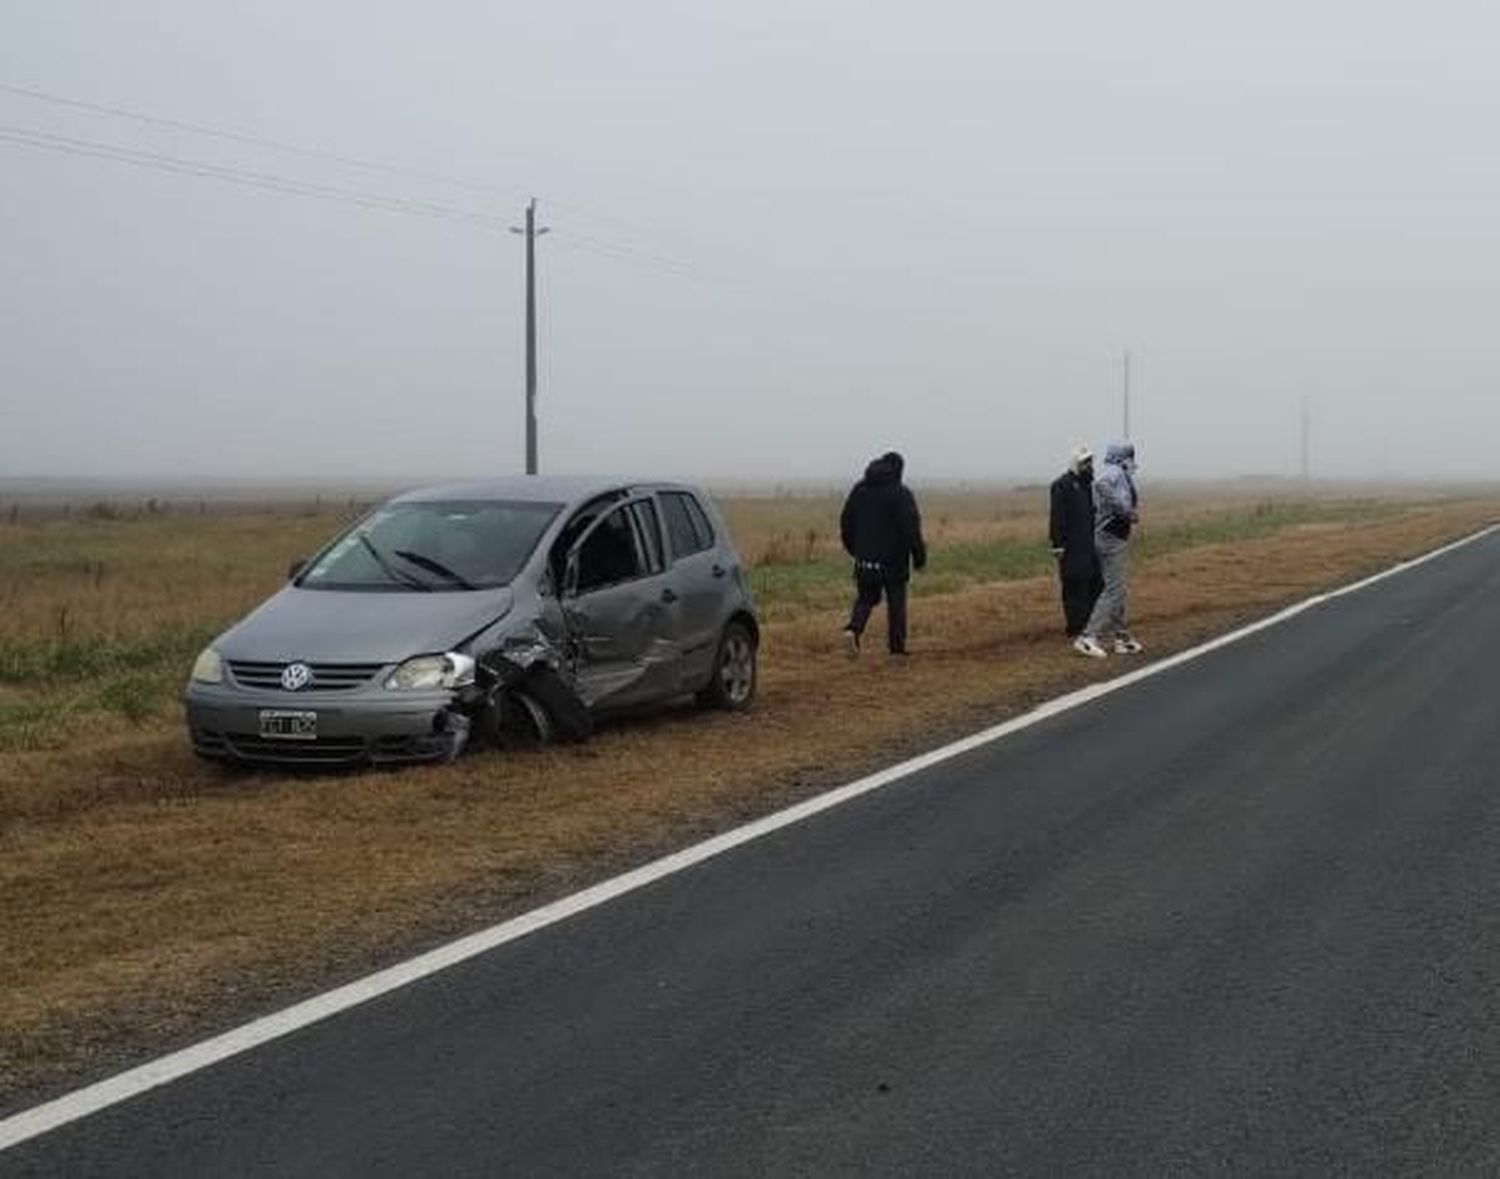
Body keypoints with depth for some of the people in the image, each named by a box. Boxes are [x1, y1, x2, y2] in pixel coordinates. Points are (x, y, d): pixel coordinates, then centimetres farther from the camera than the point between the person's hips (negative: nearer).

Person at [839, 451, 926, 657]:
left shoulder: (859, 489, 5)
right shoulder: (901, 493, -10)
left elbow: (846, 522, 10)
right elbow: (911, 528, -14)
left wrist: (854, 549, 21)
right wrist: (919, 555, -5)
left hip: (864, 559, 4)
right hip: (893, 559, -4)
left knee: (865, 597, 14)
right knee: (896, 603, 8)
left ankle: (853, 628, -12)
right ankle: (897, 647, 11)